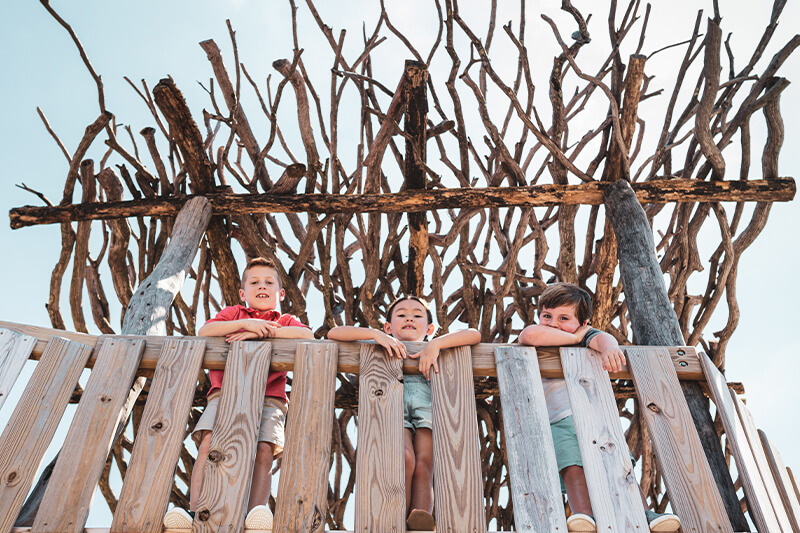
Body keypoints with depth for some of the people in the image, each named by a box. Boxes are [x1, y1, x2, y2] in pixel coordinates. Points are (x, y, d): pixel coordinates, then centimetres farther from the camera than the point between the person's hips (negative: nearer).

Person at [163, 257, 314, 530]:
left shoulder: (286, 321, 24)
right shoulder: (234, 313, 27)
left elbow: (307, 335, -2)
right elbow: (204, 332, 6)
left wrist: (259, 332, -7)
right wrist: (246, 323, -6)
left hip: (268, 398, 0)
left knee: (264, 451, -23)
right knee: (209, 444, -22)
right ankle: (194, 510, -22)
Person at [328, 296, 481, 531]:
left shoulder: (434, 350, 27)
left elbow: (474, 335, 10)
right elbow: (334, 333, 13)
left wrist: (436, 344, -4)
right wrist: (376, 334, 0)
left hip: (428, 409, 1)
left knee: (423, 466, -23)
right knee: (405, 459, -29)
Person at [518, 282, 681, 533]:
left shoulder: (585, 335, 18)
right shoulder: (539, 345, 15)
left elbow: (601, 338, -8)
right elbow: (530, 335, -12)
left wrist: (609, 348, -35)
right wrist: (575, 337, -2)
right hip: (557, 421, -2)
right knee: (572, 466, -26)